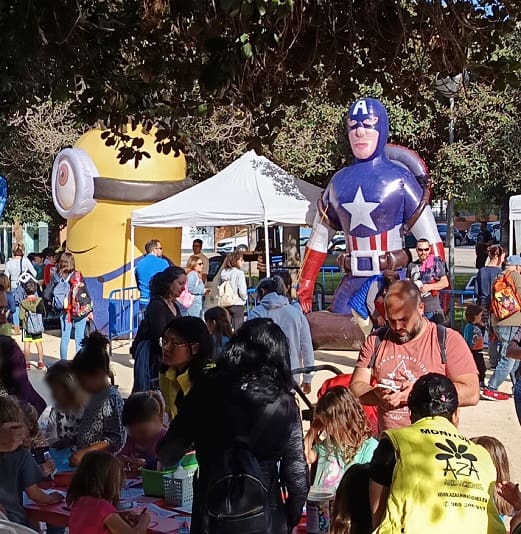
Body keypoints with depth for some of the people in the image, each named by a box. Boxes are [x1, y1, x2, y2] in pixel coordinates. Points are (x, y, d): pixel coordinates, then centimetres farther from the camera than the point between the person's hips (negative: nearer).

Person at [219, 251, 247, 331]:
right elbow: (242, 291, -15)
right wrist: (245, 298, 3)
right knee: (238, 327, -1)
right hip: (237, 304, -6)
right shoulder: (239, 273, -11)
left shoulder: (224, 272, 5)